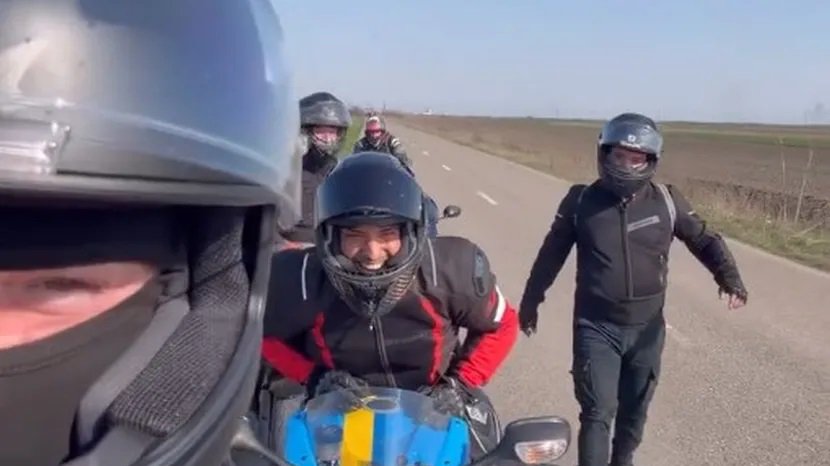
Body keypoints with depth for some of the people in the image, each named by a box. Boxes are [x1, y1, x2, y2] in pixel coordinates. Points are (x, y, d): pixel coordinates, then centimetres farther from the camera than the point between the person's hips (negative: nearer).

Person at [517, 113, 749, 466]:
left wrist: (729, 277, -16)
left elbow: (704, 240, 4)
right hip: (596, 328, -2)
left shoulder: (666, 201, -4)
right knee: (597, 412, -5)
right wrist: (530, 301, 10)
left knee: (635, 410, 19)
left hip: (646, 329, 3)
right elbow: (552, 253, 3)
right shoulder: (581, 201, -6)